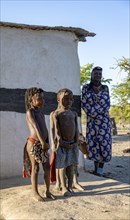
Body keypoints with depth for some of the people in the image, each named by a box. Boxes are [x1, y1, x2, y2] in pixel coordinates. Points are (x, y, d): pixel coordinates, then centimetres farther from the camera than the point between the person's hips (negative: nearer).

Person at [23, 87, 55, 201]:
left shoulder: (41, 112, 15)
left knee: (47, 167, 8)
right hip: (34, 143, -7)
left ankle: (48, 191, 20)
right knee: (35, 168, 0)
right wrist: (42, 141, -30)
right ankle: (35, 193, 11)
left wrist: (47, 142, 9)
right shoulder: (30, 112, -9)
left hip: (43, 143, 7)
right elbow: (36, 127, -21)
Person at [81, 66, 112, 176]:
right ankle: (96, 168, 12)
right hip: (91, 120, 0)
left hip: (104, 120, 1)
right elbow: (84, 103, -1)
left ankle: (100, 171, -2)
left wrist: (96, 112, -11)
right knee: (93, 143, 1)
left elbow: (107, 104, 1)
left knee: (104, 142, -6)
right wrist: (92, 113, -12)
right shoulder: (86, 87, 4)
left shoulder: (105, 88, 7)